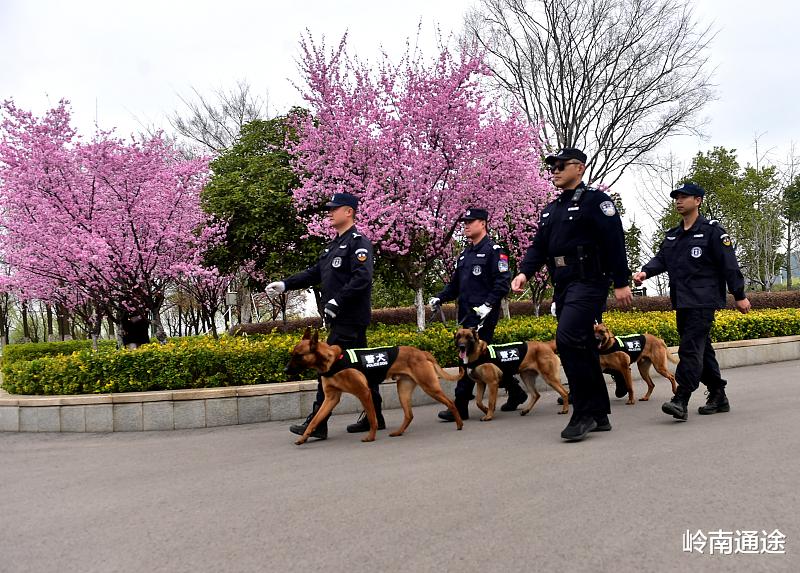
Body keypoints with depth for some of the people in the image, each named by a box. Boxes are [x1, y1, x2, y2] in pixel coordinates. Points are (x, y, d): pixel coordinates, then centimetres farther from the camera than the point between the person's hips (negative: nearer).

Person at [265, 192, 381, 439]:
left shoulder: (358, 243, -10)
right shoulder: (334, 245, 19)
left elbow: (362, 278, -22)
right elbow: (315, 273, 19)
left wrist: (338, 301, -25)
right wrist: (285, 284, 9)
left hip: (350, 318, -9)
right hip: (339, 318, 9)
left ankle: (317, 423, -5)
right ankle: (374, 416, 23)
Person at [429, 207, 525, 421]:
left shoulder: (494, 250, -6)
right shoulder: (464, 255, 19)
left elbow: (503, 282, -13)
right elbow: (455, 284, 22)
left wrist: (488, 305, -22)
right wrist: (439, 298, 6)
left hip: (484, 315, -9)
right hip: (466, 315, 9)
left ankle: (460, 406, -5)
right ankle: (515, 391, 28)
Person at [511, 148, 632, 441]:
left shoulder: (595, 200, -4)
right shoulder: (551, 210, 20)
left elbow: (615, 241, -10)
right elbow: (538, 246, 15)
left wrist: (621, 283, -15)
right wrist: (525, 272, -3)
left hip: (589, 282, -8)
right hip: (562, 285, 8)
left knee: (568, 338, -22)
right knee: (583, 348, 10)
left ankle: (584, 413, -12)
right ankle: (599, 415, 18)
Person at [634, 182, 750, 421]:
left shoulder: (712, 231, -3)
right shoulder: (672, 235, 18)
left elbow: (729, 265, -4)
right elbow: (661, 259, 10)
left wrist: (739, 295, -6)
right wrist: (645, 272, -11)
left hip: (702, 301, -7)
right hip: (682, 302, 7)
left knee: (690, 348, -16)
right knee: (702, 348, 13)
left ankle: (681, 401, -19)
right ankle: (718, 397, 24)